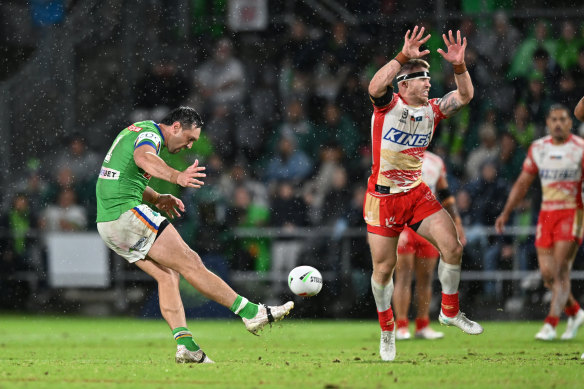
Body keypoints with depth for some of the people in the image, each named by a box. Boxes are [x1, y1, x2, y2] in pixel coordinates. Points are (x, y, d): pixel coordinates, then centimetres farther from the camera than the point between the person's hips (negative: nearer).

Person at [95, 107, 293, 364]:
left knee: (168, 274, 9)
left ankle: (185, 344, -2)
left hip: (107, 222, 10)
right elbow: (143, 157, -33)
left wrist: (156, 198, 13)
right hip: (127, 213, -10)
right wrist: (177, 177, -51)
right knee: (190, 263, -8)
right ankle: (252, 313, -8)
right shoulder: (150, 133, -8)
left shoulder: (135, 132, 23)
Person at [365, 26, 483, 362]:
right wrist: (403, 57, -44)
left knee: (452, 246, -11)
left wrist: (459, 65, -20)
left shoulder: (432, 110, 4)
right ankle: (387, 330, 23)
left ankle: (450, 311, 9)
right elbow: (375, 87, -33)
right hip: (384, 197, -4)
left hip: (418, 193, 4)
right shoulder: (388, 105, -12)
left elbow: (465, 96, -3)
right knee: (384, 268, 3)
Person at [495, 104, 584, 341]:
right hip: (547, 213, 5)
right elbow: (523, 183, 16)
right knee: (547, 273, 1)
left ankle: (550, 325, -12)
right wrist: (506, 212, 11)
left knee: (560, 271, -13)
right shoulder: (538, 148, 9)